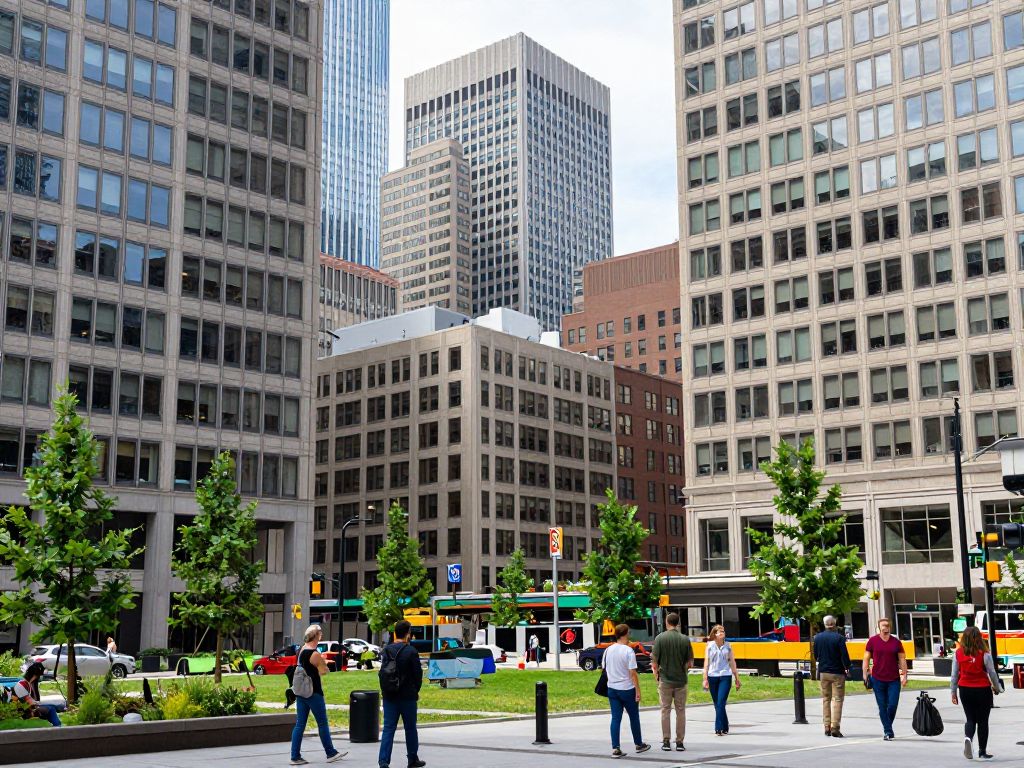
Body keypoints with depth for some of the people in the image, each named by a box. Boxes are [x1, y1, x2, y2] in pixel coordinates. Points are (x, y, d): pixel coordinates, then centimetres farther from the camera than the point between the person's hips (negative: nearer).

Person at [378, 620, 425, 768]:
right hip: (407, 696, -4)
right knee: (410, 728, 11)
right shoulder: (410, 651, -13)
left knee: (389, 728, 4)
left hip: (389, 696, 4)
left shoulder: (386, 650, 2)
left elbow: (382, 672, 8)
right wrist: (416, 690, 9)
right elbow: (418, 674, -8)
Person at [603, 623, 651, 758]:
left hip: (612, 688, 4)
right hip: (627, 689, -4)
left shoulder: (608, 650, 2)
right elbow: (633, 673, -17)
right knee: (634, 717, 13)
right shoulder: (628, 651, -15)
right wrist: (638, 691, -12)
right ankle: (639, 744, 27)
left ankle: (615, 748, 0)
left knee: (615, 718, 5)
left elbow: (604, 669, 10)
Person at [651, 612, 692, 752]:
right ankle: (679, 742, 9)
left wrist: (656, 673, 11)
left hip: (665, 680, -1)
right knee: (680, 711, 8)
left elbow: (654, 662, -6)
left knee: (666, 710, 7)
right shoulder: (685, 639, -3)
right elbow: (690, 663, 1)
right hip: (681, 680, 1)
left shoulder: (660, 638, -7)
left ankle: (666, 742, 8)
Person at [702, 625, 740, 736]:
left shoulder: (728, 646, 7)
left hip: (725, 676, -1)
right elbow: (706, 662, 5)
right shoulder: (709, 646, 5)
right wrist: (705, 679, -1)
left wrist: (737, 678, 12)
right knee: (717, 704, 7)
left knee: (721, 703, -12)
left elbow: (732, 662, 12)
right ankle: (724, 728, 19)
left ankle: (719, 728, -12)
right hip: (712, 676, 1)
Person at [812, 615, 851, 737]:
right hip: (837, 672, -4)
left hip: (823, 672, 4)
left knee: (826, 699, 14)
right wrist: (847, 668, 2)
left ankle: (827, 727, 12)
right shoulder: (839, 638, -13)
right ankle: (835, 727, -7)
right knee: (837, 700, 0)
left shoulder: (817, 638, 2)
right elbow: (844, 655, -13)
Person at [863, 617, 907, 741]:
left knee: (893, 705, -5)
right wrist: (865, 675, -1)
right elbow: (866, 659, 5)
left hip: (894, 680, 1)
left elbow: (902, 660, 9)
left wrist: (904, 675, 1)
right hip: (878, 679, -1)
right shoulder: (873, 641, 2)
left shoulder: (896, 642, 6)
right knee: (882, 707, 1)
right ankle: (887, 731, 9)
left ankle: (887, 727, 20)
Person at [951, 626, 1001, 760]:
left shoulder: (958, 653, -4)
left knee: (970, 719, 14)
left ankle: (968, 738, -15)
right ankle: (982, 752, 14)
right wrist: (996, 687, 15)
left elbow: (954, 674, 0)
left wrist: (953, 692, 9)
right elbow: (992, 673, -3)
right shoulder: (984, 654, -11)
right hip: (983, 689, -2)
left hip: (965, 690, 2)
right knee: (982, 721, 11)